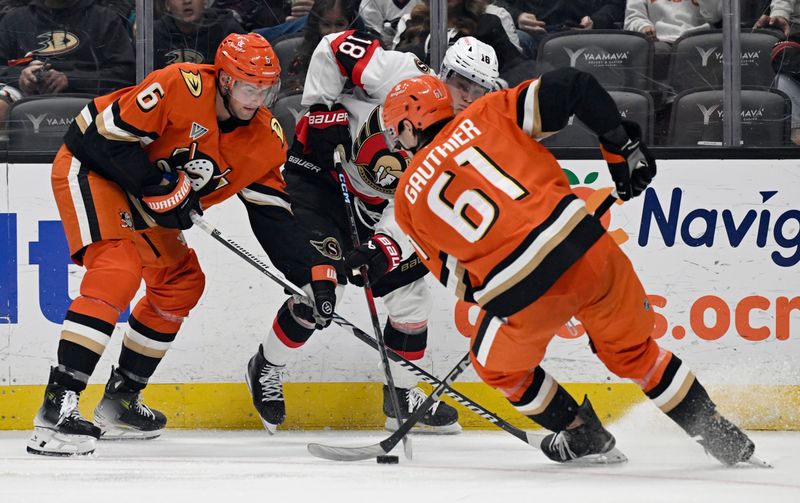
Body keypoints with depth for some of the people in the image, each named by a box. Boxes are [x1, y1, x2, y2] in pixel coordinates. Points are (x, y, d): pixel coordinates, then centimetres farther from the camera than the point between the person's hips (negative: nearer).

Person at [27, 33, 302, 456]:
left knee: (181, 283, 13)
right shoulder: (181, 87, -28)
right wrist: (159, 187, -27)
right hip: (90, 167, -9)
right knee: (118, 271, -27)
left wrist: (307, 275, -11)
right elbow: (111, 133, -27)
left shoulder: (266, 138, -5)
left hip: (144, 198, 9)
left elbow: (272, 214, -1)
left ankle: (120, 400, 27)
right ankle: (58, 404, -34)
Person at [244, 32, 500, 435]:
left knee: (409, 286, 4)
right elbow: (334, 47, -21)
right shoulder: (406, 77, -24)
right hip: (320, 170, -7)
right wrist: (321, 110, -22)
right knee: (322, 287, -17)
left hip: (375, 204, 7)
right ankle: (266, 368, 7)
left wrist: (383, 247, -29)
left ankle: (402, 395, 22)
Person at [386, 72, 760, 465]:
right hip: (586, 248, 2)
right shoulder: (484, 117, 11)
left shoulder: (409, 200, 13)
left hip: (521, 292, -2)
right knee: (634, 351, 25)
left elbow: (455, 279, 16)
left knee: (497, 365, 30)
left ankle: (582, 434, 38)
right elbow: (573, 86, 3)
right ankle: (717, 434, 28)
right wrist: (622, 147, 13)